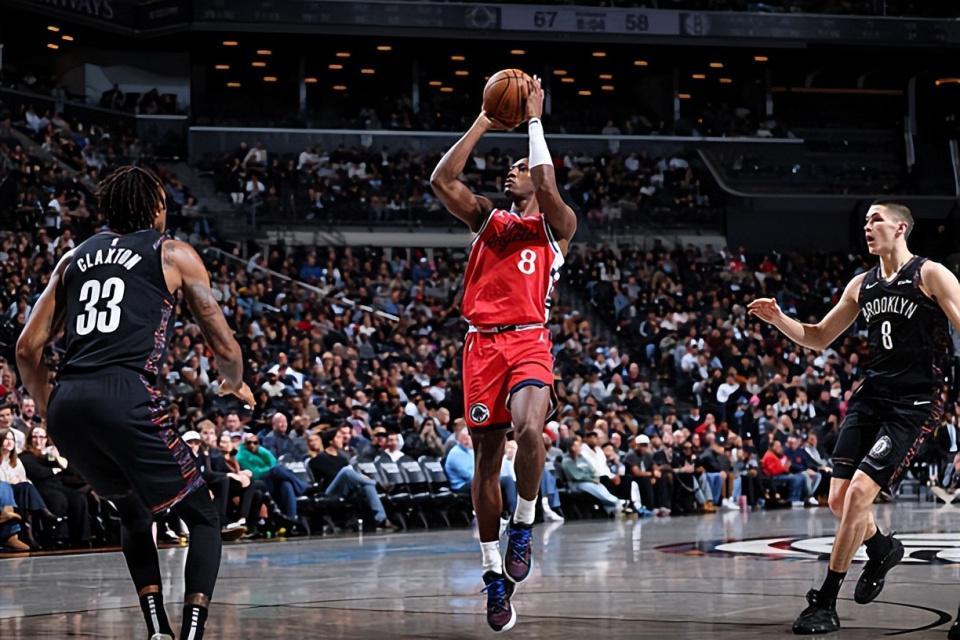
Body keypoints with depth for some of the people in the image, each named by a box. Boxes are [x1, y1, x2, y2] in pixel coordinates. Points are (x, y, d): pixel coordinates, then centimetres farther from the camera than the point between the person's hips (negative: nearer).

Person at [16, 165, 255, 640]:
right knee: (201, 516, 9)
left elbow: (27, 348, 20)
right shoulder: (173, 254, 12)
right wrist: (234, 384, 34)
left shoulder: (74, 257, 24)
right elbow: (223, 345, 13)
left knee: (133, 511, 28)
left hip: (66, 403, 5)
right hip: (124, 395, -5)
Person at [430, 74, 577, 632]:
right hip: (483, 343, 4)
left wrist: (534, 119, -2)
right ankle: (495, 574, 11)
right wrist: (484, 124, 6)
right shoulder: (487, 219, 19)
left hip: (529, 341, -4)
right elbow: (442, 180, 5)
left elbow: (546, 185, -11)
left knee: (529, 429, -30)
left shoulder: (556, 225, 9)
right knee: (487, 457, 4)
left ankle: (523, 528, -8)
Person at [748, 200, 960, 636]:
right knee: (839, 498, 2)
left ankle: (825, 603, -9)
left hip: (914, 402, -7)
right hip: (871, 395, 7)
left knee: (859, 492, -16)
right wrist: (778, 319, 4)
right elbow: (820, 338, 22)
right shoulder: (862, 285, 13)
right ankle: (882, 549, 36)